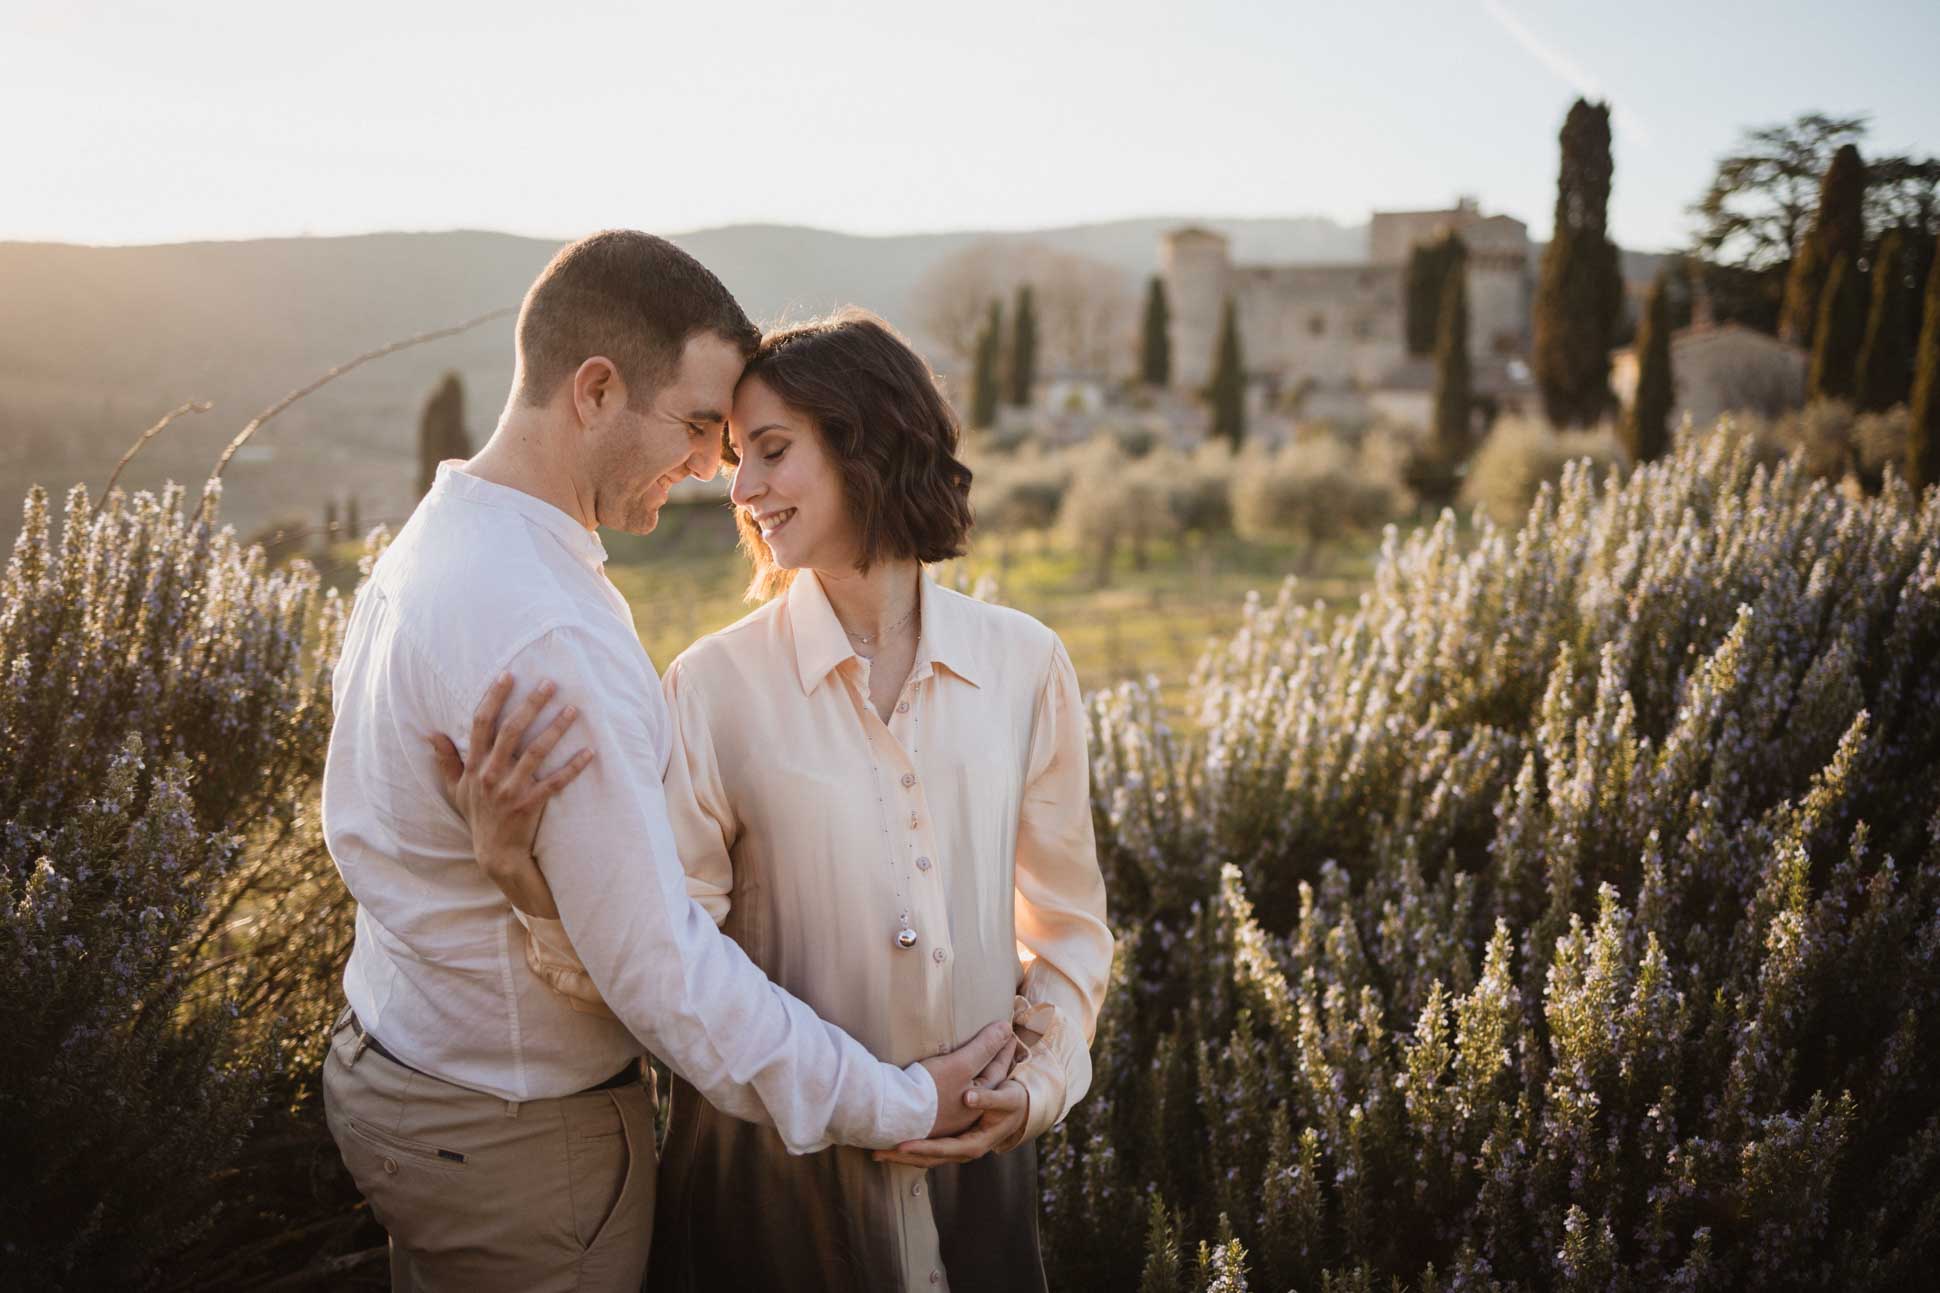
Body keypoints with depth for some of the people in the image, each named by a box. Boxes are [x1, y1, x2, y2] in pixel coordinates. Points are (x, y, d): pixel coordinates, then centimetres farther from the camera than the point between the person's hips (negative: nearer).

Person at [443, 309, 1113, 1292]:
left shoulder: (1022, 664, -5)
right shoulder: (715, 683, -11)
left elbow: (1068, 923, 5)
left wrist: (1042, 1082, -5)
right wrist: (530, 875, -32)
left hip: (970, 1162, 2)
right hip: (773, 1164, -2)